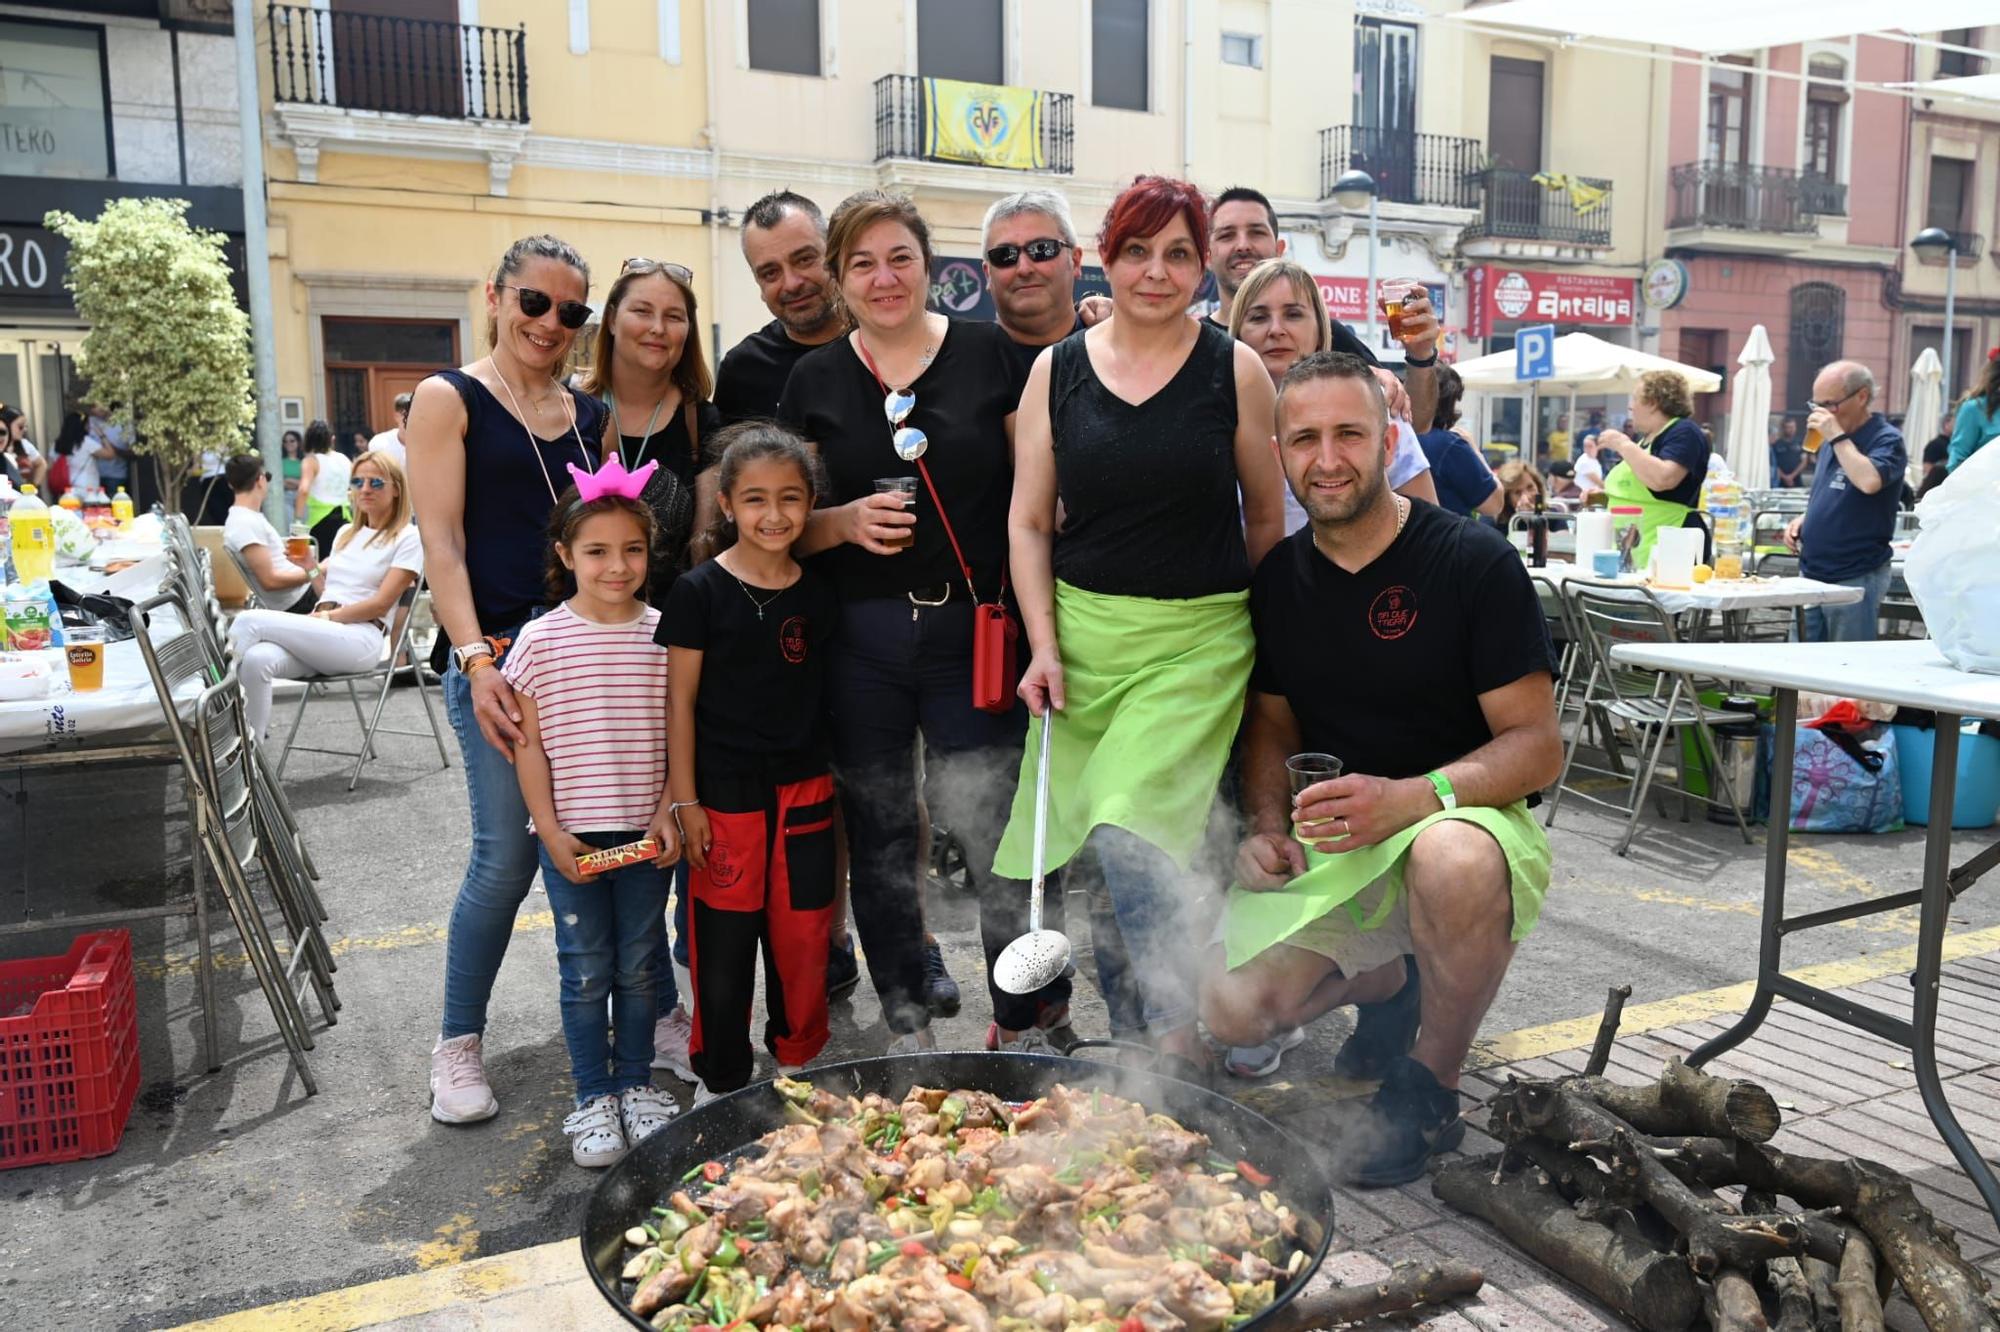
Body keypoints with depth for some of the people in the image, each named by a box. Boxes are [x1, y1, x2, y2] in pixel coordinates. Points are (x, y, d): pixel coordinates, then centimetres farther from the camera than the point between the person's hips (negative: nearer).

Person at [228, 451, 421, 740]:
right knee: (257, 659, -29)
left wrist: (328, 616, -9)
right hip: (321, 635, 6)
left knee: (250, 621, -24)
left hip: (360, 638, -5)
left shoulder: (408, 538, 4)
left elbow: (381, 604, -4)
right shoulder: (346, 532, 25)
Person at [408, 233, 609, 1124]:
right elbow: (442, 545, -6)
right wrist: (477, 660, -16)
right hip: (499, 648, -4)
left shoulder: (591, 414, 15)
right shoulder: (448, 400, 1)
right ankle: (458, 1043, 15)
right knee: (507, 853, -4)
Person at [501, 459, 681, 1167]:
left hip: (646, 831, 2)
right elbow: (528, 745, -4)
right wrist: (551, 830, -8)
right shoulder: (541, 640, -6)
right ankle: (593, 1097, 22)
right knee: (586, 969, 8)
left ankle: (636, 1083, 29)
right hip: (571, 834, -1)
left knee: (639, 966, 13)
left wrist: (669, 811, -6)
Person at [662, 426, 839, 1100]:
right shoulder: (699, 591, -8)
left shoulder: (818, 593, 4)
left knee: (802, 931, 11)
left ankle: (797, 1059, 31)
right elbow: (680, 702, -6)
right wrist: (685, 800, -7)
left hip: (805, 787, 4)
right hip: (725, 791, -3)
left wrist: (835, 777, 9)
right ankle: (722, 1081, 22)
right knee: (724, 940, 4)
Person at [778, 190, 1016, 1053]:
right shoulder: (814, 381, 7)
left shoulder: (989, 353, 2)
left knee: (991, 824, -3)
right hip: (860, 640, 2)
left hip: (973, 630, -2)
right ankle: (906, 1011, 27)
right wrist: (845, 521, -11)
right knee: (878, 830, 10)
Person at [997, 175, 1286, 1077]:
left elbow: (1267, 517, 8)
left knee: (1128, 834, -18)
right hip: (1081, 631, 3)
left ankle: (1177, 1029, 3)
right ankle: (1123, 1036, 26)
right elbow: (1029, 521, 6)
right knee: (1083, 841, 5)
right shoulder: (1057, 370, 5)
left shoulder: (1236, 371, 0)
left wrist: (1256, 633, 9)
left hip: (1199, 639, -3)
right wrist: (1044, 645, -3)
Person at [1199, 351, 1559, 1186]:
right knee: (1232, 1009, -16)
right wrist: (1268, 823, -4)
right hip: (1330, 843, 4)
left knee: (1453, 861, -41)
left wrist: (1411, 797, -29)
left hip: (1461, 818, -4)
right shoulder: (1278, 577, 4)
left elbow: (1537, 746, -12)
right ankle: (1387, 984, 18)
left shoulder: (1474, 562, -12)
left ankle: (1429, 1092, -11)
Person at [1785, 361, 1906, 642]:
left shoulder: (1887, 440, -10)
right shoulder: (1830, 441, 13)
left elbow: (1869, 481, -32)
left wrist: (1838, 437, -22)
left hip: (1855, 579, -8)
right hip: (1812, 574, 8)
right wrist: (1804, 519, 7)